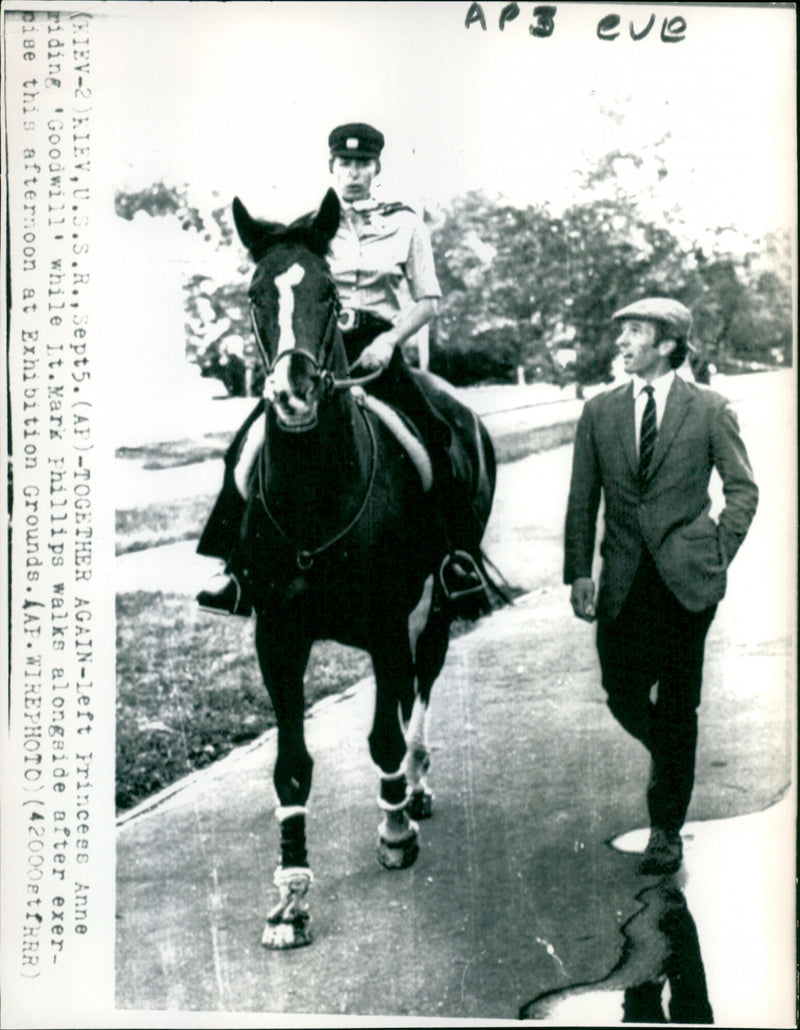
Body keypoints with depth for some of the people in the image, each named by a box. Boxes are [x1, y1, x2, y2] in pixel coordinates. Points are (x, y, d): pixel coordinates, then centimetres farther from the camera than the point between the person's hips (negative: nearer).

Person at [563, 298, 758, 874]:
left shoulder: (709, 410, 0)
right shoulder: (600, 412, 7)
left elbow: (743, 489, 5)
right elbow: (582, 501, 8)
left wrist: (719, 555, -5)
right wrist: (579, 573, 1)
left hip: (686, 579, -3)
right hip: (624, 581, 3)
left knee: (677, 706, 2)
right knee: (623, 698, 5)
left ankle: (667, 832, 14)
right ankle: (672, 761, 38)